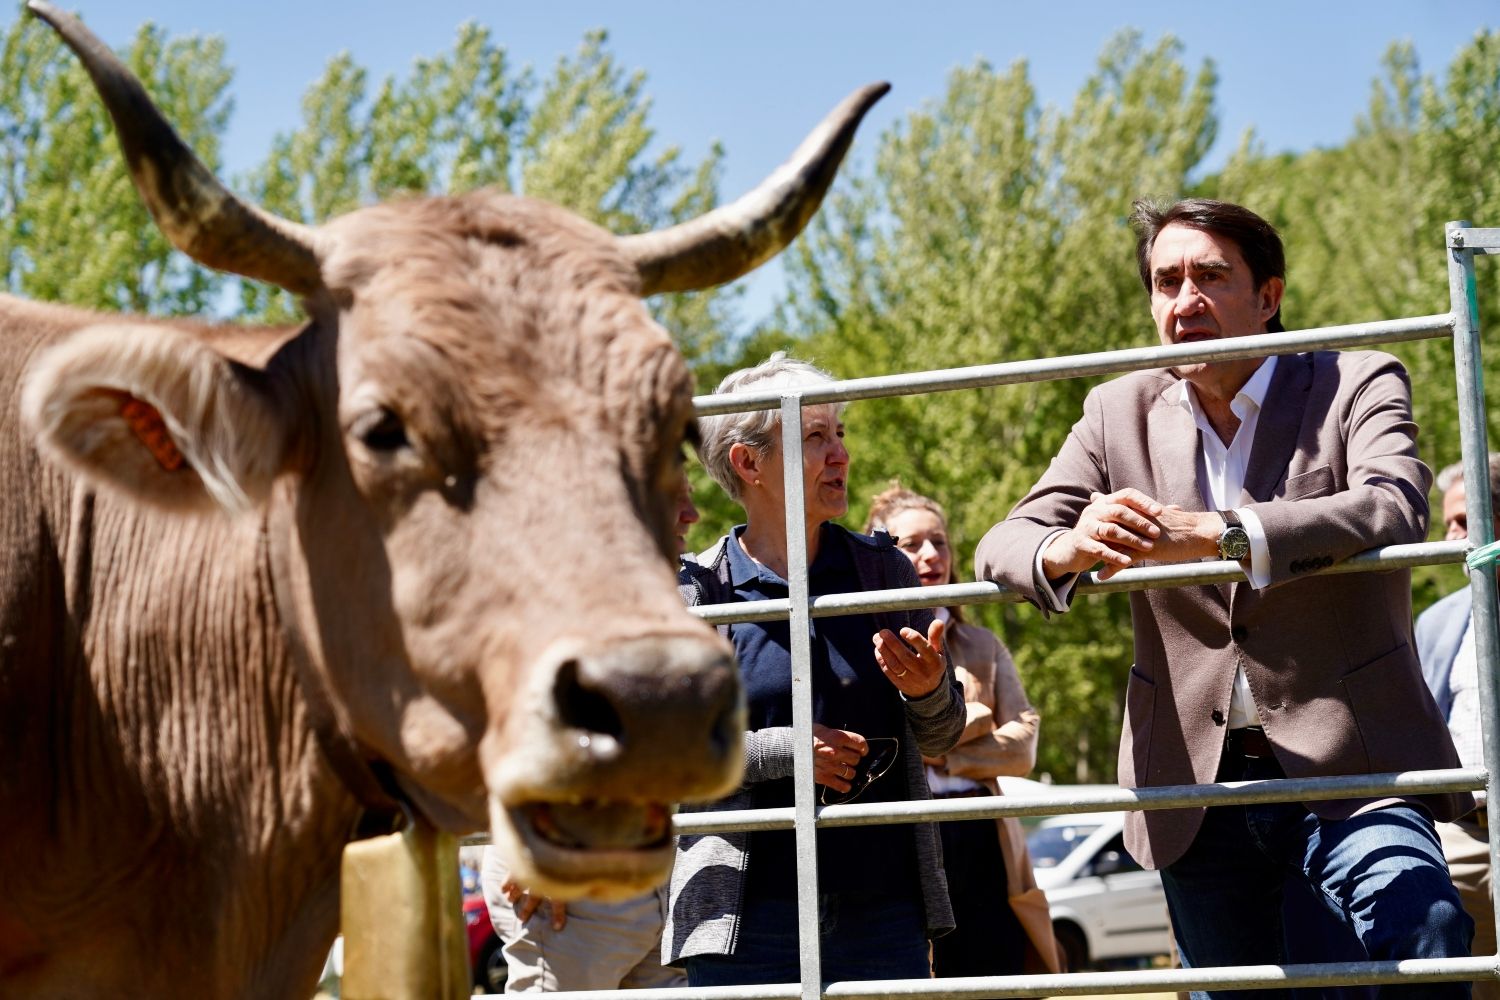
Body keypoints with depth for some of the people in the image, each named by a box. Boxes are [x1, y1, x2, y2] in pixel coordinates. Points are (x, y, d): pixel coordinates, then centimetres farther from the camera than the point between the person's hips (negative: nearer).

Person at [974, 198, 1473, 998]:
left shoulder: (1356, 385, -1)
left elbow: (1395, 507, -21)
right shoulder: (1121, 413, 9)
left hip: (1346, 767, -3)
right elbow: (1003, 545, 2)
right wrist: (1067, 551, -24)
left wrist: (1214, 534, -34)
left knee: (1422, 931, -29)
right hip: (1197, 783, 4)